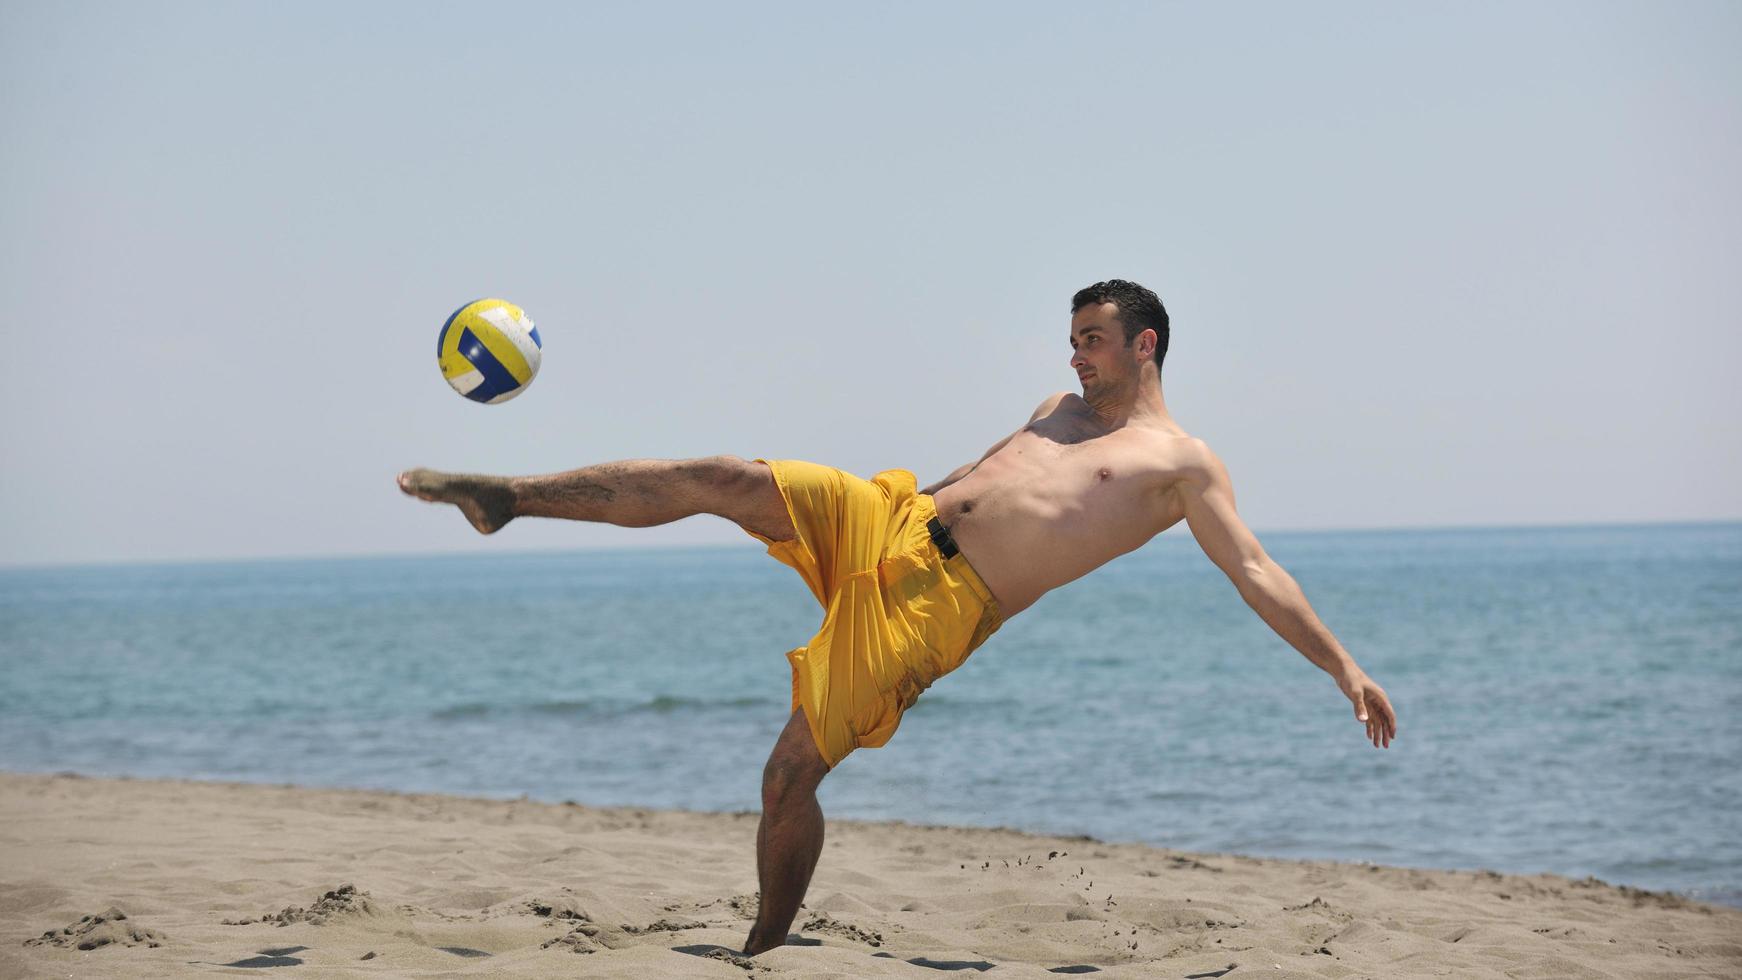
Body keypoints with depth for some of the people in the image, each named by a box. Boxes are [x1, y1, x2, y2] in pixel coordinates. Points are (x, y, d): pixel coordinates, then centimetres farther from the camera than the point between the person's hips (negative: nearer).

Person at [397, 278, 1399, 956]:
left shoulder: (1183, 463, 2)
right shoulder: (1063, 409, 24)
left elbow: (1257, 574, -5)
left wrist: (1346, 668, -13)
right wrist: (917, 498, 39)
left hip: (937, 604, -6)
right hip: (891, 520, 6)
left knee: (793, 773, -13)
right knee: (721, 479, -14)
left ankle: (768, 946, 5)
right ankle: (508, 496, -5)